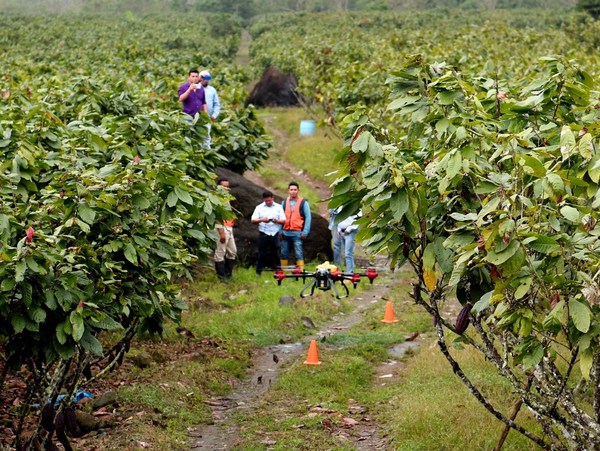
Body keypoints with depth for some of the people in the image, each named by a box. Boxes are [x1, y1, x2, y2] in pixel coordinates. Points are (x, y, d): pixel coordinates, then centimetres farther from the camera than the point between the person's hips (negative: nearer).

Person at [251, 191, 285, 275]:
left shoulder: (278, 207, 9)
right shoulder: (259, 207, 5)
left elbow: (284, 221, 5)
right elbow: (253, 220, -3)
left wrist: (277, 221, -17)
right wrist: (261, 220, -22)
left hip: (275, 234, 1)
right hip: (263, 234, -1)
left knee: (276, 253, 2)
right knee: (262, 254, -1)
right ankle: (258, 272, 5)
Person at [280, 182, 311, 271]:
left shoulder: (303, 203, 2)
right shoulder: (284, 202, 13)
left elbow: (308, 218, -1)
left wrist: (305, 232, -9)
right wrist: (280, 231, 4)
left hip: (297, 233, -4)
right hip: (285, 233, 4)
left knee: (299, 254, -8)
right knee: (284, 254, 9)